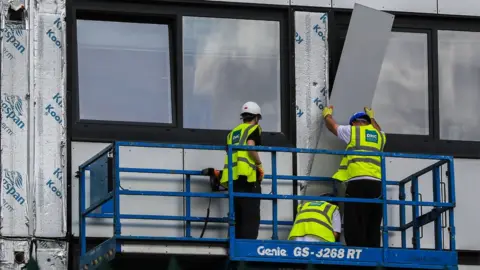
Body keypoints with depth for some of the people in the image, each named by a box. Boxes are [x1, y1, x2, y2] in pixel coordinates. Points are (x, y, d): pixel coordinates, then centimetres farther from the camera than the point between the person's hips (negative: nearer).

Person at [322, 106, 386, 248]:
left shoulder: (352, 131, 11)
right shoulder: (379, 135, 23)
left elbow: (332, 126, 30)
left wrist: (327, 114, 51)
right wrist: (372, 118, 68)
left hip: (358, 182, -5)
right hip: (377, 184, 5)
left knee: (355, 227, -10)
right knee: (373, 229, 3)